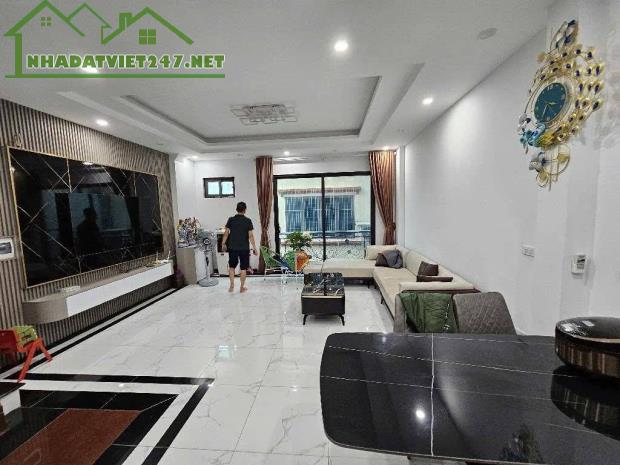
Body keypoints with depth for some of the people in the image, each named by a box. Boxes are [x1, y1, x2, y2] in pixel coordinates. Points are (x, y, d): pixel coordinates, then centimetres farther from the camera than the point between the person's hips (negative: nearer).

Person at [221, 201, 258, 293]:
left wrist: (223, 244, 12)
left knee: (231, 266, 18)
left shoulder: (231, 220, -1)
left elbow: (226, 233, -1)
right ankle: (242, 287, 16)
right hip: (244, 248, -2)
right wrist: (254, 248, -4)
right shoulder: (248, 221, -7)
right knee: (243, 268, 8)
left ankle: (232, 286, 15)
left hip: (232, 247, 2)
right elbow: (251, 236, -9)